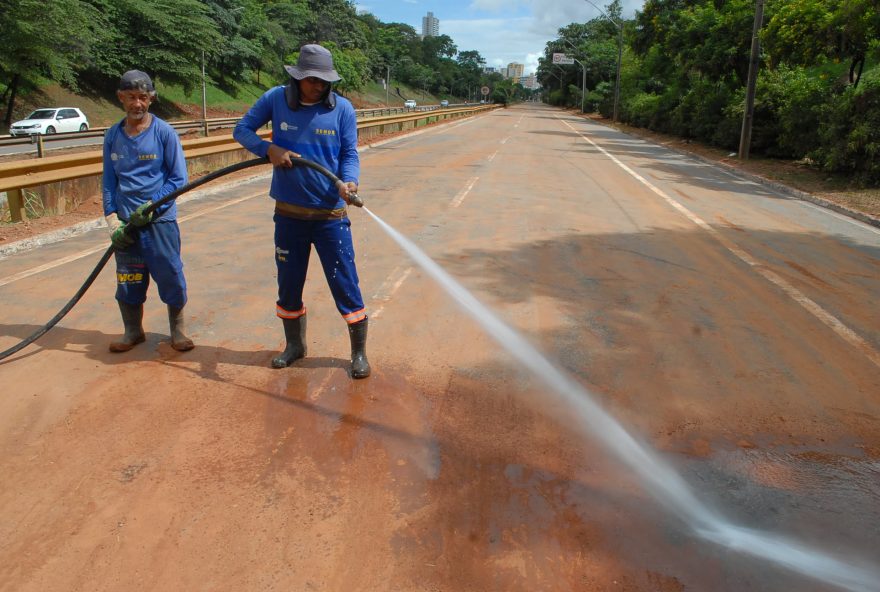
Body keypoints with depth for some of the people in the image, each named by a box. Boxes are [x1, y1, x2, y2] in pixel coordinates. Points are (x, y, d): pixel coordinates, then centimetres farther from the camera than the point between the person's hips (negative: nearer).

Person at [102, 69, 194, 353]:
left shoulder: (164, 132, -4)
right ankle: (133, 331, 28)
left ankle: (177, 329, 20)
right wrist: (112, 220, -3)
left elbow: (179, 178, -5)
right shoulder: (113, 135, 6)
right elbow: (109, 181, 8)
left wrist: (151, 205, -16)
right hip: (126, 222, 4)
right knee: (127, 279, 10)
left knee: (170, 275, 1)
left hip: (160, 220, -3)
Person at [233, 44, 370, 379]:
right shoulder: (275, 99, -2)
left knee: (345, 284, -1)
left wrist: (349, 182, -25)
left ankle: (359, 353, 15)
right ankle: (294, 345, 36)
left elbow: (350, 154, -3)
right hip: (289, 213, 3)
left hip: (331, 215, -2)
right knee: (288, 283, 14)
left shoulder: (342, 108, -5)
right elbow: (242, 129, 5)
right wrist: (269, 148, -14)